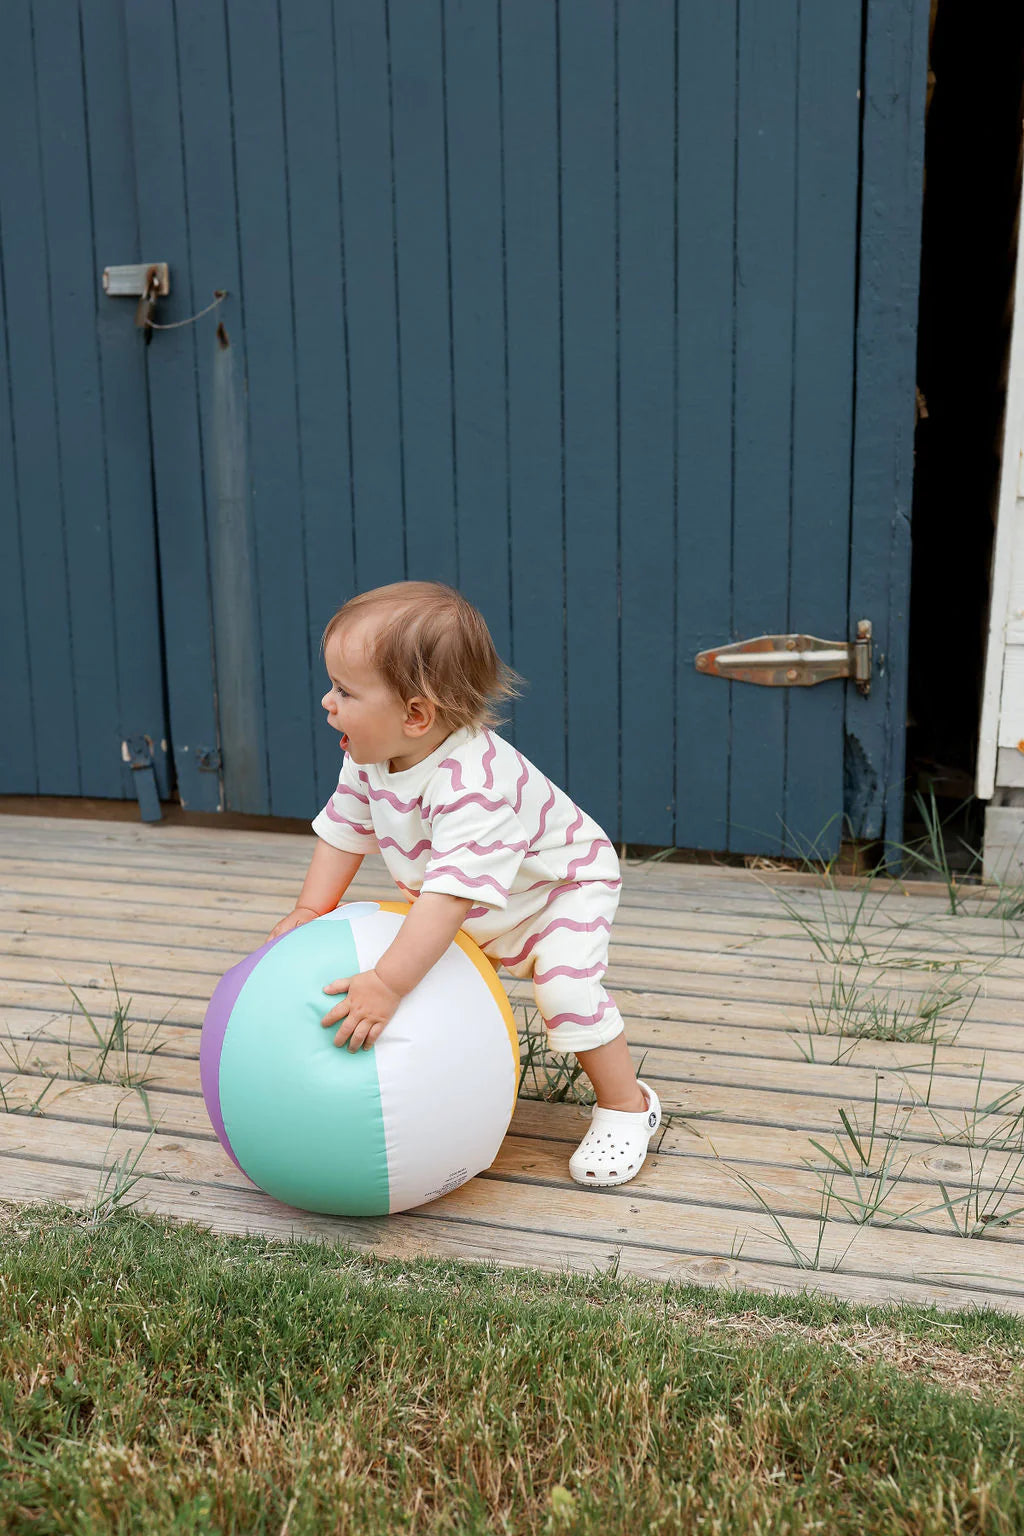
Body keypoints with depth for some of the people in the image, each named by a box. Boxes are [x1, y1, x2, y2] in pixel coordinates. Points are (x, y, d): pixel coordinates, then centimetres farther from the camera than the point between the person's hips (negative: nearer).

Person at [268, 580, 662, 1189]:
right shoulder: (370, 759, -19)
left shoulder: (473, 784, -45)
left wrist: (387, 984, -54)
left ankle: (626, 1104, -1)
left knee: (566, 988, -22)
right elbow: (345, 829, -2)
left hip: (563, 885, -8)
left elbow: (451, 894, -51)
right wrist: (309, 912, -9)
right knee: (420, 969, -3)